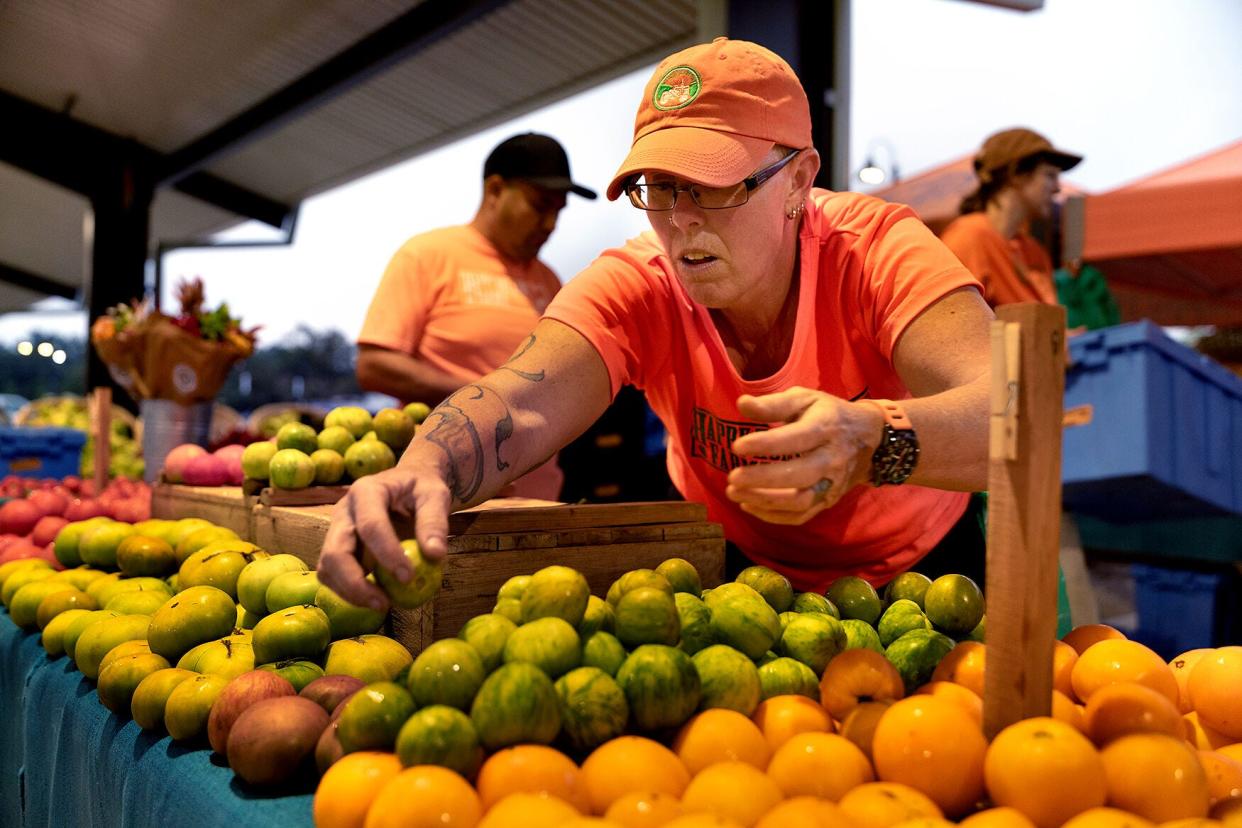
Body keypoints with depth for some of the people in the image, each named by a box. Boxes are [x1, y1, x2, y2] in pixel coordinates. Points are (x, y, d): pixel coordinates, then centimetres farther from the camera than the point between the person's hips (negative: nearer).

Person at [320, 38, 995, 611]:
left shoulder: (877, 249, -23)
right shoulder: (635, 284, -19)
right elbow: (522, 404, -35)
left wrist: (872, 439, -59)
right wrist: (420, 472, -57)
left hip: (917, 564, 1)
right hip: (737, 566, 0)